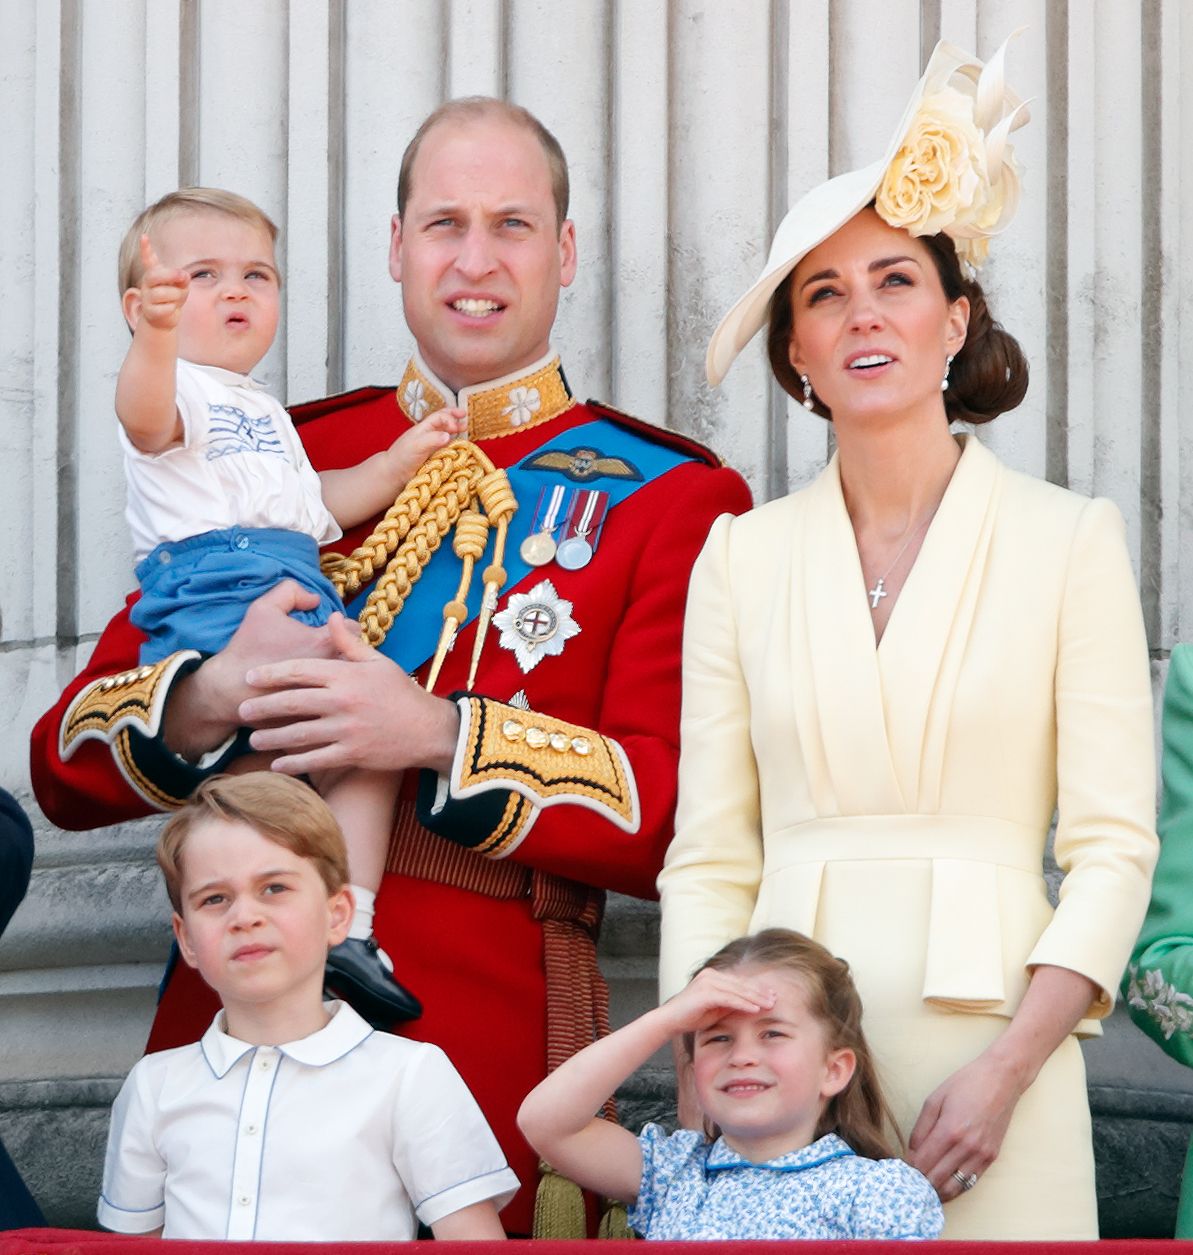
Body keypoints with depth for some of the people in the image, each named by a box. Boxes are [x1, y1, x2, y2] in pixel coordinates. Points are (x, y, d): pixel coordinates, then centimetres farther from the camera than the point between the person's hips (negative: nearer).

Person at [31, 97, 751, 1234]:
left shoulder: (671, 498, 4)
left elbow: (684, 817, -7)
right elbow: (67, 764, 8)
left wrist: (441, 735, -18)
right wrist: (213, 699, -13)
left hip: (491, 1050, -2)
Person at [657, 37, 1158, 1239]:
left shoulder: (1069, 539, 2)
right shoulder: (742, 556, 8)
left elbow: (1112, 848, -2)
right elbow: (707, 858, 7)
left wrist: (1006, 1071, -12)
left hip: (989, 1042, -2)